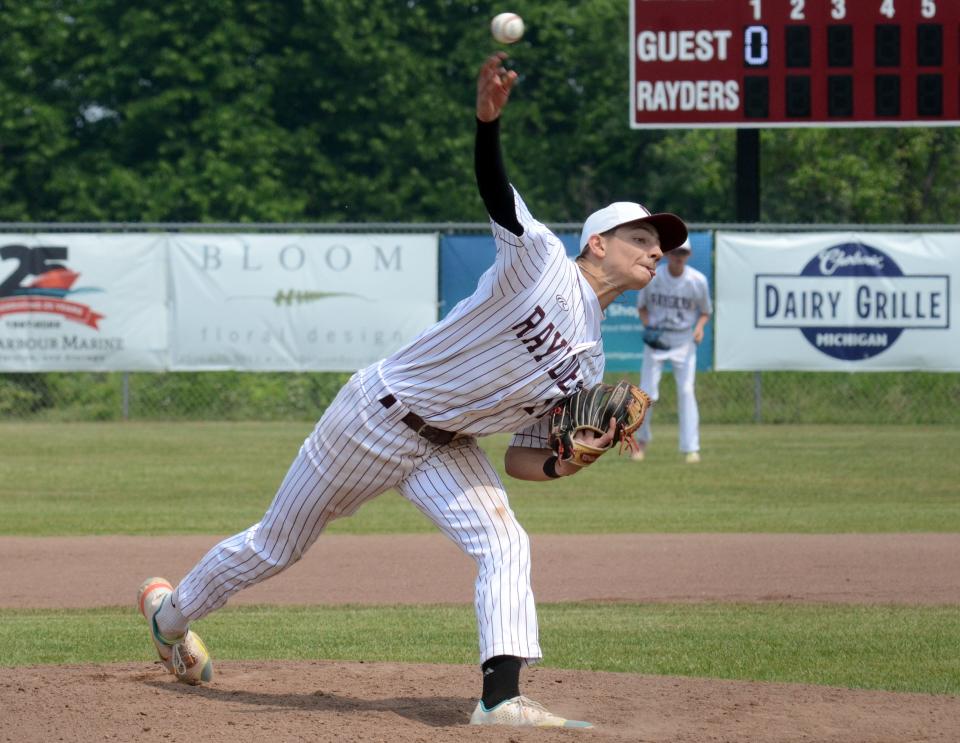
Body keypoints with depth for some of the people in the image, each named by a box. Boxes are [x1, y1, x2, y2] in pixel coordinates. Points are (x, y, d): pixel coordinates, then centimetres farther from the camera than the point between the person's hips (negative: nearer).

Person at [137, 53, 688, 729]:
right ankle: (172, 613, 34)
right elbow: (496, 190, -35)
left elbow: (524, 456, 8)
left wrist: (565, 464, -15)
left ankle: (502, 698, -30)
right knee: (275, 546, 9)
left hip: (447, 449, 6)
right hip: (380, 414, -6)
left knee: (505, 546, -19)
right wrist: (488, 118, -55)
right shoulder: (540, 260, -17)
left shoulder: (589, 363, 3)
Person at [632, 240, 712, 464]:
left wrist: (699, 327, -14)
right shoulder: (651, 278, -7)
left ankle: (691, 449, -8)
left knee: (686, 391, -11)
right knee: (647, 393, -2)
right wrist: (647, 325, -12)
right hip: (656, 340, 0)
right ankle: (641, 441, 22)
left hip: (684, 342, 0)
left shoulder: (698, 281, -7)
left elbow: (705, 311, 7)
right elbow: (642, 306, 7)